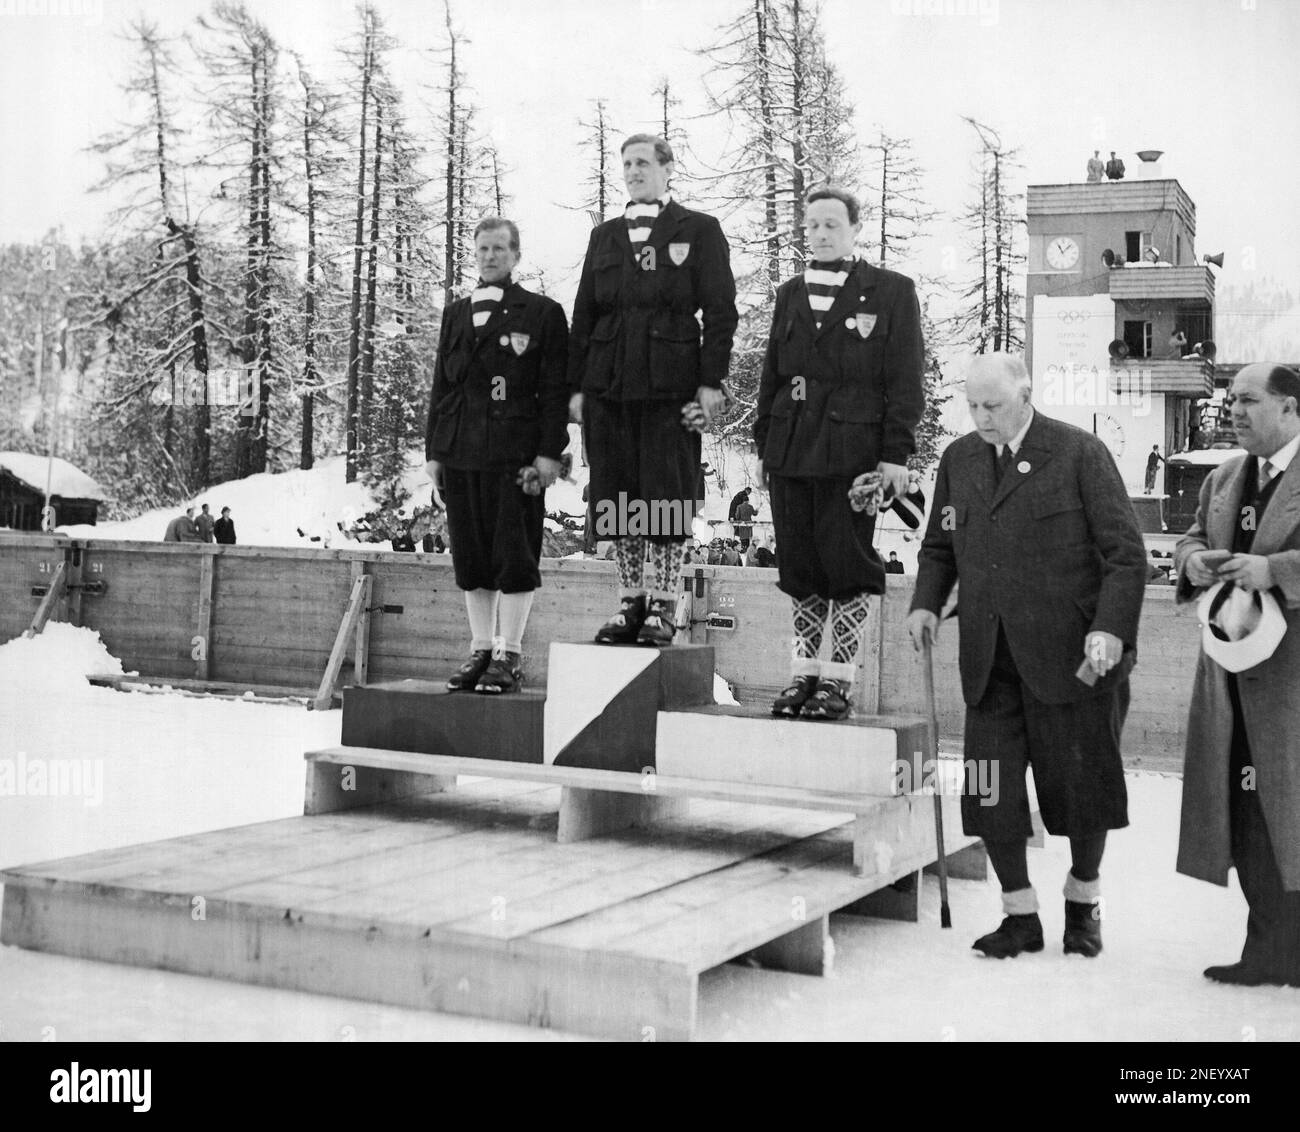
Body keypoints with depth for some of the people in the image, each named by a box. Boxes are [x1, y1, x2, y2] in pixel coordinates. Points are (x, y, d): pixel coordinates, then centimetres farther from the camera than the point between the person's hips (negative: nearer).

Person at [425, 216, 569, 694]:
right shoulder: (456, 314, 18)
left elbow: (555, 390, -2)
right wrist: (434, 452, 12)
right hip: (460, 455, 5)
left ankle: (509, 656, 4)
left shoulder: (542, 313, 3)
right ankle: (480, 651, 16)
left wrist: (549, 453, -9)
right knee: (470, 559, 7)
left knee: (515, 558, -3)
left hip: (516, 456, -5)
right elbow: (441, 387, 18)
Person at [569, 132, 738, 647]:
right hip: (608, 384, 4)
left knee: (668, 496, -3)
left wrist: (710, 382, -10)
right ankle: (630, 602, 14)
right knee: (617, 498, 5)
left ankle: (662, 607, 4)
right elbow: (584, 314, 16)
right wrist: (576, 385, 8)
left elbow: (720, 311, -1)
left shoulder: (699, 231, 6)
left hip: (671, 384, -4)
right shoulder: (605, 235, 19)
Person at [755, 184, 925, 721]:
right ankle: (804, 673, 18)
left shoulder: (891, 291, 2)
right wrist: (764, 440, 10)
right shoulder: (790, 294, 17)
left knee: (847, 564, -2)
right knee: (799, 566, 8)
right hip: (790, 449, 5)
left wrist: (895, 453, -10)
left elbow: (905, 380, -3)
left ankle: (838, 679, 6)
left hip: (853, 448, -5)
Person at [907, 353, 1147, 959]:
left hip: (1068, 654, -4)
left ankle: (1083, 900, 31)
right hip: (989, 659, 4)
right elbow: (938, 548, 21)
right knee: (990, 791, 1)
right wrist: (926, 603, 2)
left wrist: (1111, 628, -17)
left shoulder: (1080, 453, -3)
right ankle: (1020, 916, 17)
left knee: (1081, 784, 7)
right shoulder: (958, 458, 12)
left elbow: (1125, 554, -5)